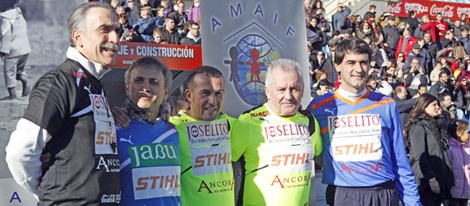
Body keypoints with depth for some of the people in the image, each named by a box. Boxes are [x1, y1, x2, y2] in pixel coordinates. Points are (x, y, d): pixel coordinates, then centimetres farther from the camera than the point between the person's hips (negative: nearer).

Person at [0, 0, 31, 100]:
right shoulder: (19, 16, 13)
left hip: (13, 50, -8)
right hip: (25, 48, 8)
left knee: (9, 72, 3)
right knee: (20, 69, 24)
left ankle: (12, 94, 4)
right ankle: (25, 82, -1)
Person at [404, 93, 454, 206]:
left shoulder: (432, 125, 19)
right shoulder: (418, 127, -10)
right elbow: (420, 156, -17)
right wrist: (431, 178, -21)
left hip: (438, 179, 9)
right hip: (425, 182, -9)